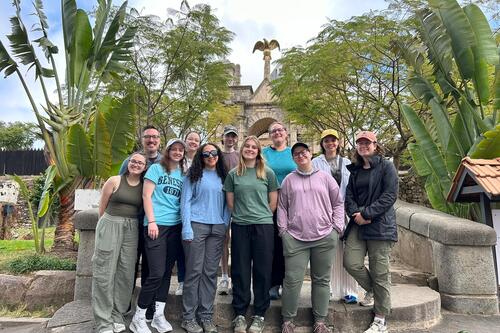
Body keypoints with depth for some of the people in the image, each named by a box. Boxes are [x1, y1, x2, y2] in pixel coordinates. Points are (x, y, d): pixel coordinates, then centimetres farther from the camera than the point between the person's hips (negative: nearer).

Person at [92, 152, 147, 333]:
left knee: (126, 273, 5)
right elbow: (102, 207, 5)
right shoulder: (114, 180, -2)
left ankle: (117, 316, 20)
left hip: (131, 229, 3)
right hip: (110, 225, -3)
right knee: (105, 273, -2)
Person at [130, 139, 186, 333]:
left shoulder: (183, 174, 15)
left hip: (176, 227, 5)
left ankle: (159, 315, 21)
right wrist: (151, 221, -12)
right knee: (157, 273, -8)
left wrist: (185, 223, 8)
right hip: (157, 225, -5)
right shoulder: (156, 168, 1)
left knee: (167, 272, 9)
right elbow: (146, 195, -4)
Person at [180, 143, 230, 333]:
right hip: (197, 225, -3)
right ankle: (188, 317, 12)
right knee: (194, 271, 0)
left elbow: (226, 203, 15)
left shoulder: (223, 177, 14)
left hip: (217, 228, 3)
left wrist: (226, 225, 4)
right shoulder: (193, 175, 3)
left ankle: (206, 316, 16)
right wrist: (187, 228, -11)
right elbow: (185, 202, -3)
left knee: (210, 272, 6)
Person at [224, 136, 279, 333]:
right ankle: (239, 314, 20)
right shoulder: (233, 174, 7)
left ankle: (259, 315, 19)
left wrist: (260, 215, 7)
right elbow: (230, 202, 9)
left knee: (262, 270, 4)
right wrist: (242, 215, 9)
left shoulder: (268, 173, 4)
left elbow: (273, 202, 6)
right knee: (240, 270, 6)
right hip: (239, 226, 1)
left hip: (263, 225, -1)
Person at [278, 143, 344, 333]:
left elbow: (338, 203, 9)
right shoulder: (289, 180, 8)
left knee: (321, 280, 10)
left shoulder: (325, 177, 7)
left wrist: (337, 228, 1)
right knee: (292, 280, 1)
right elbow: (282, 207, 9)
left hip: (324, 237, 1)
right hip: (295, 238, 0)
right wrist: (283, 230, 2)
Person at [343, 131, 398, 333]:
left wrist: (366, 213, -15)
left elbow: (390, 195, -10)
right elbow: (349, 195, 11)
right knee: (351, 263, -7)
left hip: (380, 225, -5)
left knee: (380, 273, 1)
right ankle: (371, 290, 26)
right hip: (357, 224, 5)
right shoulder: (355, 170, 16)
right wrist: (355, 213, -8)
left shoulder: (386, 167, -1)